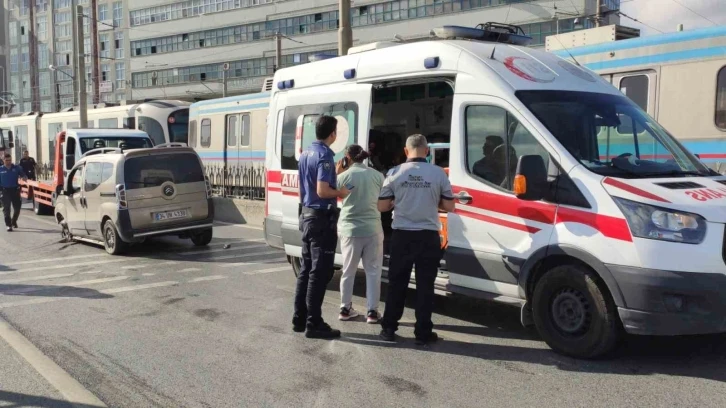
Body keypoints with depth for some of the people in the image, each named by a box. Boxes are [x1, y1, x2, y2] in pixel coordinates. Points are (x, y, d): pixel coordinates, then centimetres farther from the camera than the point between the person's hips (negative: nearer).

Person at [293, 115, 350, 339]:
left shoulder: (306, 153, 12)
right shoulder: (324, 155, -16)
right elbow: (322, 191, -24)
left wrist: (335, 173, 21)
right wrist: (340, 192, -7)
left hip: (307, 215, 9)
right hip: (322, 218, -9)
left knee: (306, 269, 15)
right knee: (320, 272, -4)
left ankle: (300, 318, 21)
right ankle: (314, 324, 0)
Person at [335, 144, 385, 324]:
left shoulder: (344, 176, -6)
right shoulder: (377, 175, 2)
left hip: (350, 229, -1)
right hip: (372, 229, 1)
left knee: (348, 271, 12)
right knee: (373, 271, 8)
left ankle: (345, 308, 19)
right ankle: (372, 311, 8)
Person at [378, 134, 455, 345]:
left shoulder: (395, 172, -3)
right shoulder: (438, 173, -4)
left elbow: (382, 206, 0)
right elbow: (449, 206, 0)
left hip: (402, 236, 1)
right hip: (428, 237, -1)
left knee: (396, 284, 11)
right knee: (425, 285, 6)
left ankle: (389, 328, 17)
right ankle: (423, 332, 9)